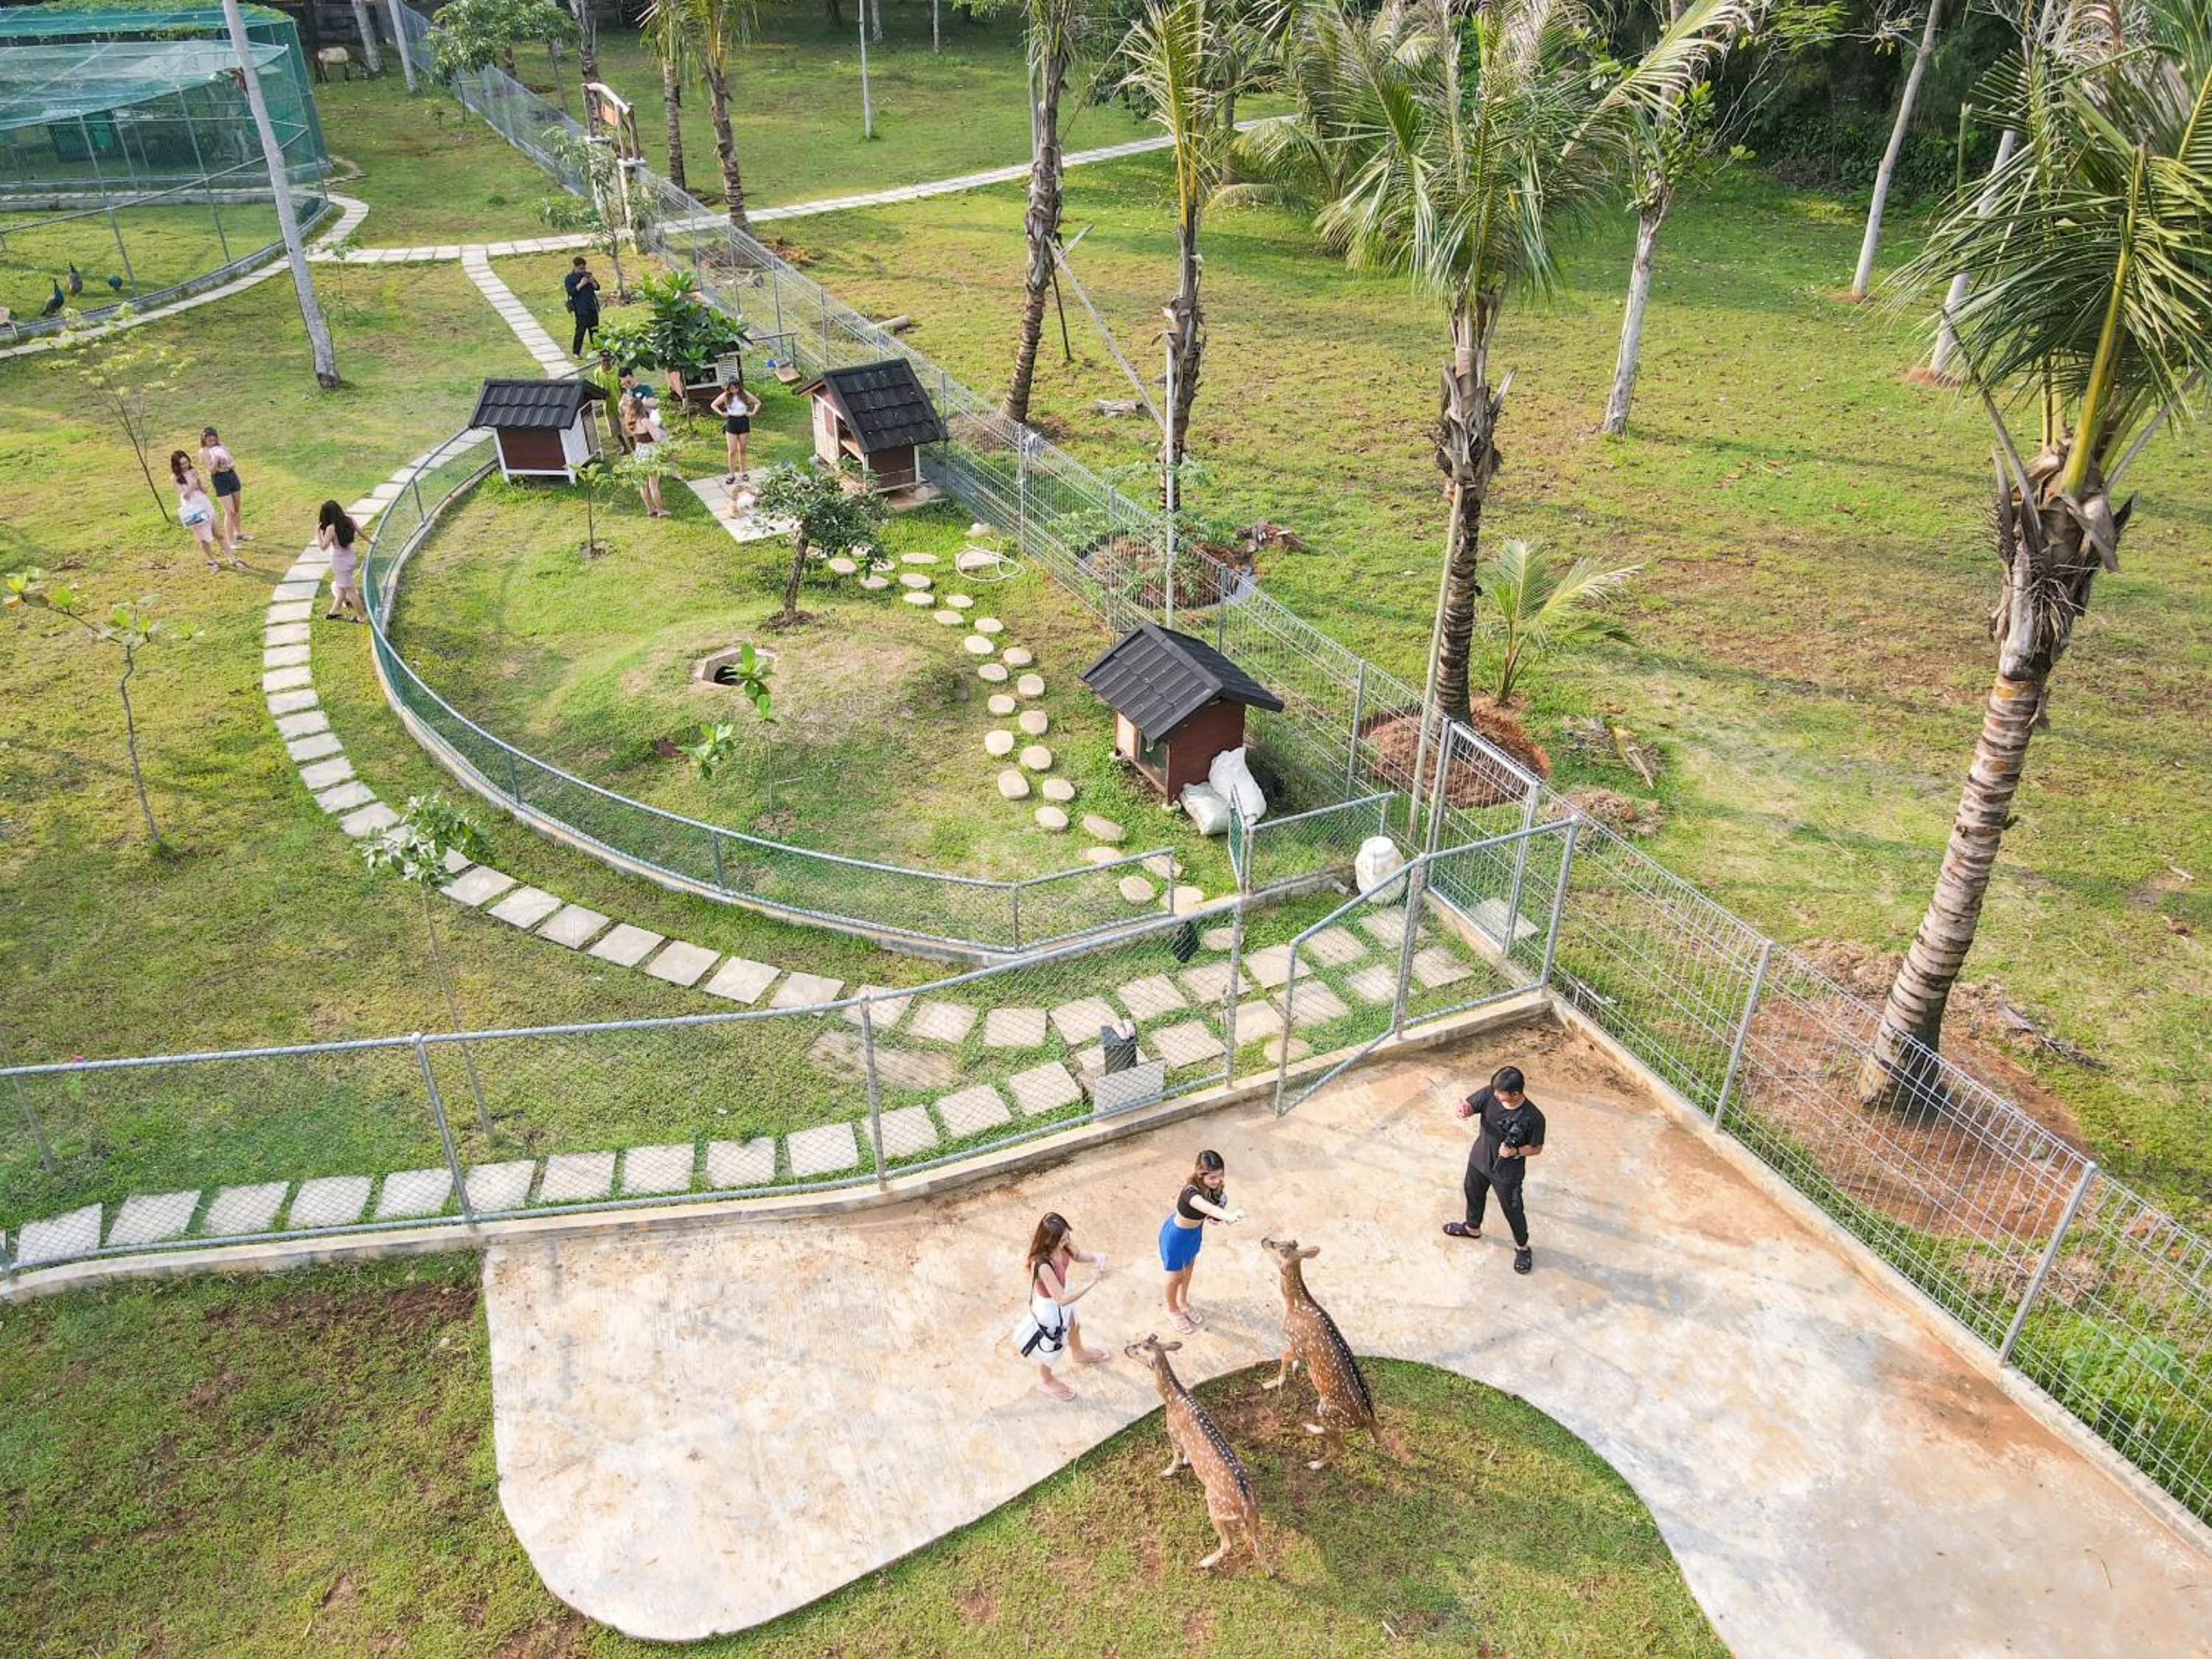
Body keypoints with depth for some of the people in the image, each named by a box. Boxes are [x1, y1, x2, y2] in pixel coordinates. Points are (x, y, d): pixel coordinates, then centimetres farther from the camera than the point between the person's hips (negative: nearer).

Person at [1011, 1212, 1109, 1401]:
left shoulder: (1062, 1245, -24)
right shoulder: (1042, 1265, -45)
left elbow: (1077, 1256, -2)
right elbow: (1061, 1299, -38)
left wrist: (1097, 1258, -22)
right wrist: (1091, 1283, -40)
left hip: (1064, 1291, 7)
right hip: (1050, 1306, -7)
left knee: (1074, 1325, 36)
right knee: (1052, 1346, 23)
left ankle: (1079, 1353, 70)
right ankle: (1046, 1381, 55)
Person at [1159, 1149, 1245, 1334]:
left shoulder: (1214, 1186, -20)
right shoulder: (1191, 1192, -44)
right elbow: (1208, 1208, -65)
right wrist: (1230, 1216, -84)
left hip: (1195, 1232, 6)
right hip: (1177, 1236, -6)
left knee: (1189, 1267, 30)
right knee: (1177, 1276, 19)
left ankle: (1183, 1302, 58)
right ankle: (1172, 1310, 49)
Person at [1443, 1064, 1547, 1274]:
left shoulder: (1533, 1118, -31)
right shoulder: (1489, 1093, -23)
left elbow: (1537, 1147, -15)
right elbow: (1469, 1105, -13)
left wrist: (1516, 1152, -33)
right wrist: (1464, 1110, -37)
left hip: (1508, 1174, -5)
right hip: (1479, 1161, 5)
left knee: (1513, 1211, 18)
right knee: (1473, 1194, 30)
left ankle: (1522, 1247, 47)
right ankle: (1473, 1228, 60)